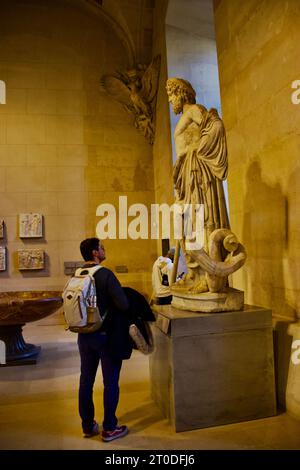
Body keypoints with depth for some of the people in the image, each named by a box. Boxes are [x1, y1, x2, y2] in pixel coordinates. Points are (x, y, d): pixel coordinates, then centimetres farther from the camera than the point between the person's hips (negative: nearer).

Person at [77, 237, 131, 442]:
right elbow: (124, 305, -24)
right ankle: (109, 429, 19)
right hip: (107, 335, -6)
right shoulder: (105, 274, -19)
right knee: (111, 382, 8)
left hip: (85, 335, 6)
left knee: (86, 380, 16)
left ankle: (88, 425, 31)